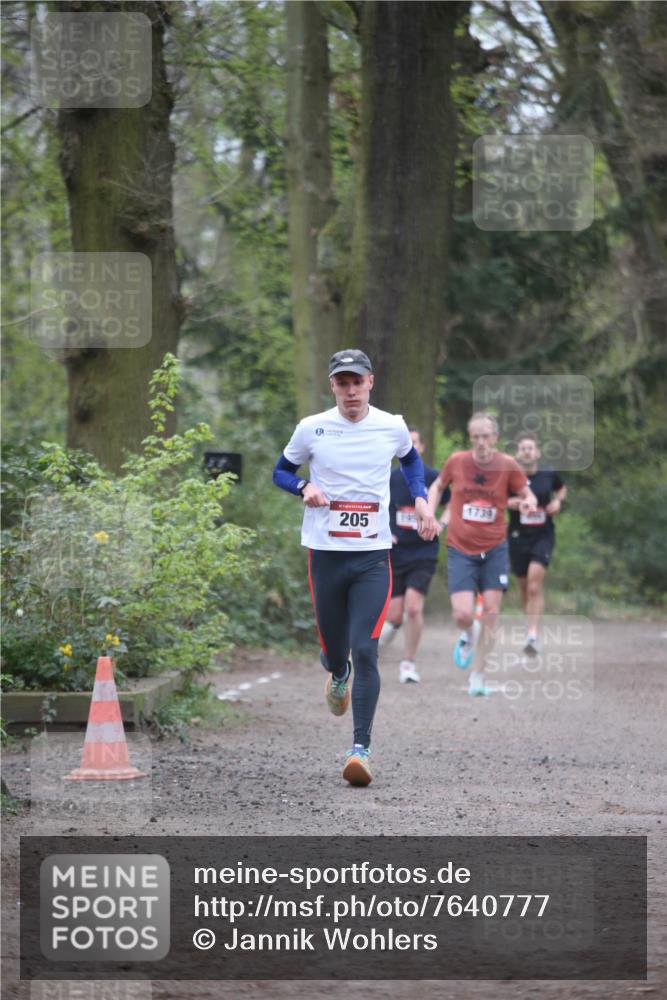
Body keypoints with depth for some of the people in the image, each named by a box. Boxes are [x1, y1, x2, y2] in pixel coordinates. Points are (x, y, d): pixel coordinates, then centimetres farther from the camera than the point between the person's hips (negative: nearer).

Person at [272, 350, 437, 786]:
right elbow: (281, 471, 11)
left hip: (373, 557, -1)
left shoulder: (392, 427, 1)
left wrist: (421, 499, 7)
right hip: (325, 554, 1)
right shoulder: (311, 428, -3)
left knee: (365, 651, -14)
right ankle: (338, 675, 50)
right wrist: (304, 487, -10)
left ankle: (362, 748, -15)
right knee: (335, 649, 10)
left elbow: (411, 459, 23)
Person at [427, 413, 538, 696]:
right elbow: (438, 485, 15)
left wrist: (529, 501, -20)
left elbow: (526, 493, 5)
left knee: (491, 613, -4)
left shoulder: (507, 465, -6)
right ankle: (467, 637, 24)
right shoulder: (457, 462, -4)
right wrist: (430, 512, -1)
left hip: (494, 549, 1)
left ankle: (477, 676, 9)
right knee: (463, 614, -14)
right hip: (460, 550, 0)